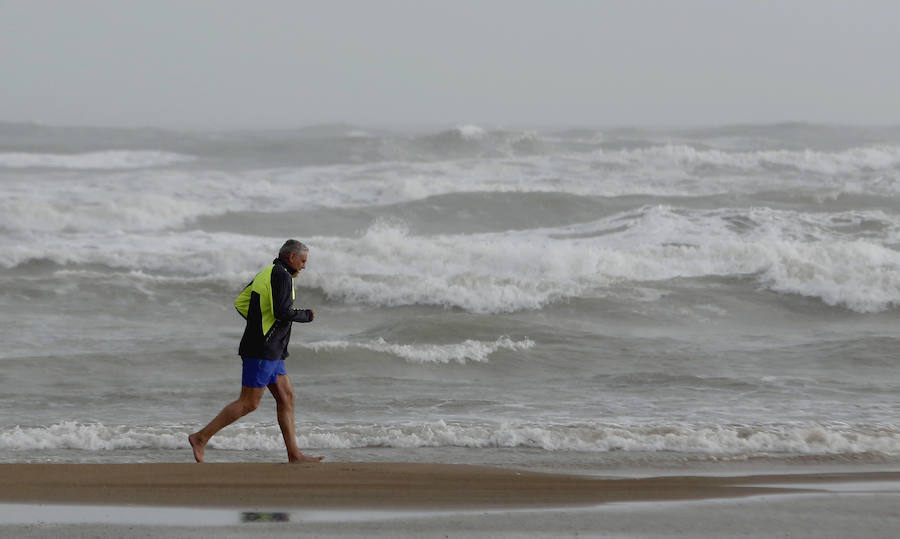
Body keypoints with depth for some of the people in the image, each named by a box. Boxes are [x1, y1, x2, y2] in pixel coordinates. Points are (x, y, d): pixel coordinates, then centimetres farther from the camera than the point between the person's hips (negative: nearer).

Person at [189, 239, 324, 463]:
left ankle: (294, 455, 6)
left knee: (286, 397, 8)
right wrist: (306, 315, -6)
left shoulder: (265, 275, 16)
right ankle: (201, 438, -4)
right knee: (248, 403, -7)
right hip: (263, 350, -10)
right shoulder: (281, 276, -14)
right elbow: (283, 312, -24)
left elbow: (240, 303, 20)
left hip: (272, 351, 10)